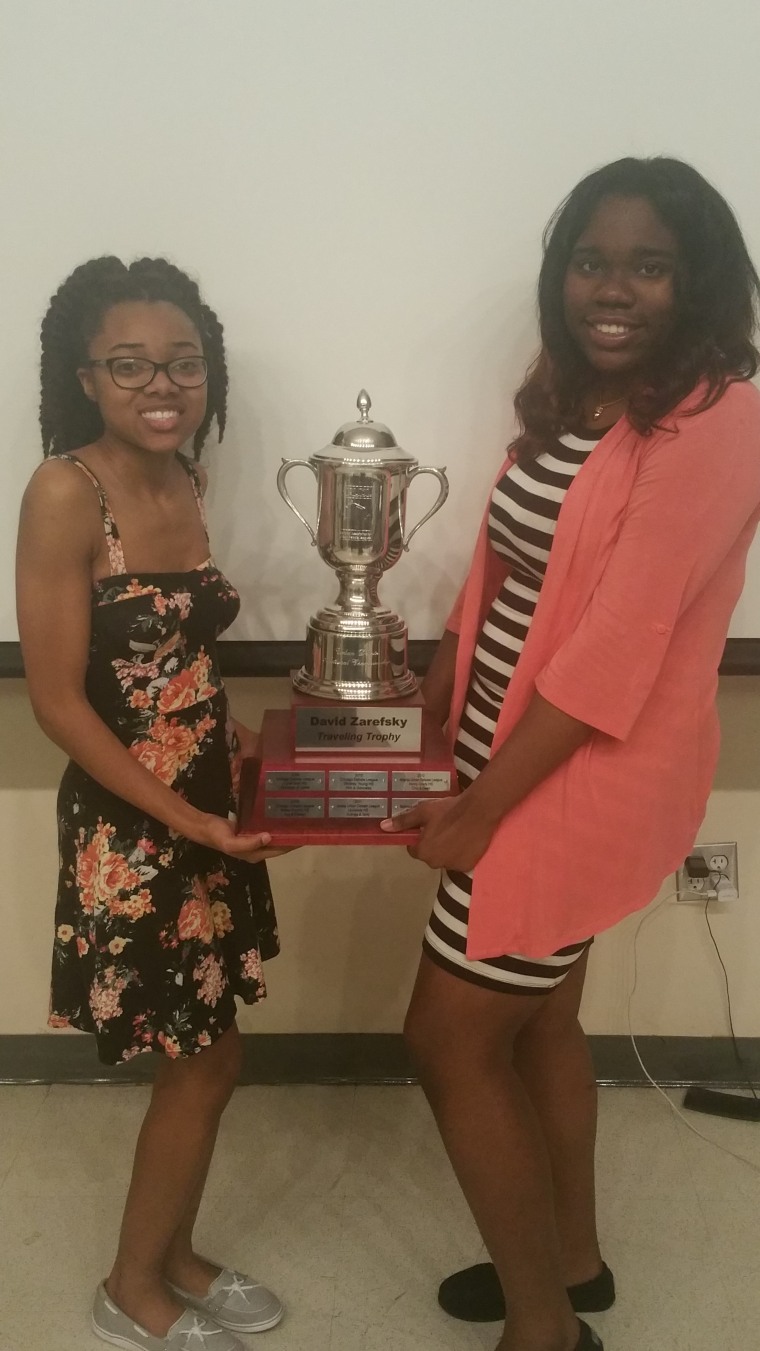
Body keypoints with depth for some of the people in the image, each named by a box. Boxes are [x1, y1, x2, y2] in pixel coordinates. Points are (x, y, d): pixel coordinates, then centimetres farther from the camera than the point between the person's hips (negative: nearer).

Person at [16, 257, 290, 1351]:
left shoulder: (183, 481, 5)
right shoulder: (65, 491, -18)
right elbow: (58, 698, -18)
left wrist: (241, 739, 1)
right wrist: (180, 818, -20)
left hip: (208, 808, 7)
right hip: (129, 825, -7)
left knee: (203, 1059, 17)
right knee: (207, 1060, 6)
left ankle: (174, 1258, 41)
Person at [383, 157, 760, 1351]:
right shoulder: (567, 401, 8)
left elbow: (621, 641, -24)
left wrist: (481, 802, -21)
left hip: (587, 778, -8)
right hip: (520, 757, 9)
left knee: (451, 1040, 2)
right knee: (536, 1018, 21)